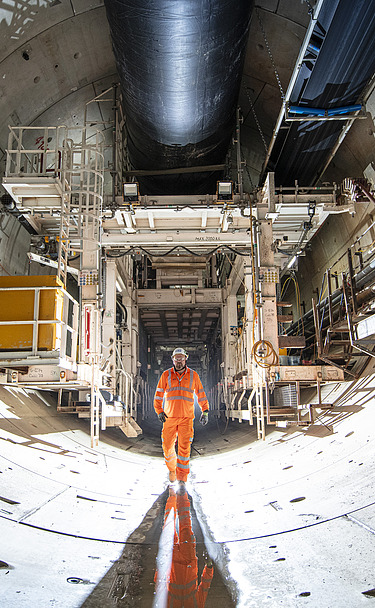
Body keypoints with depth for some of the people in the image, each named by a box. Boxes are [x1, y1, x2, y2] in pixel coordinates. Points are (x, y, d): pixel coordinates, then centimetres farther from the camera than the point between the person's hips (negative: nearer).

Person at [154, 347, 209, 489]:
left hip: (186, 417, -1)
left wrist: (205, 411, 8)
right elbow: (159, 394, 8)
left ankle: (182, 479, 1)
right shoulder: (166, 375, 6)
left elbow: (200, 394, 14)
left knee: (184, 447, -7)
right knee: (167, 446, 3)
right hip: (170, 416, 1)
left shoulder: (193, 375, 6)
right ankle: (172, 468, 32)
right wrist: (159, 411, -4)